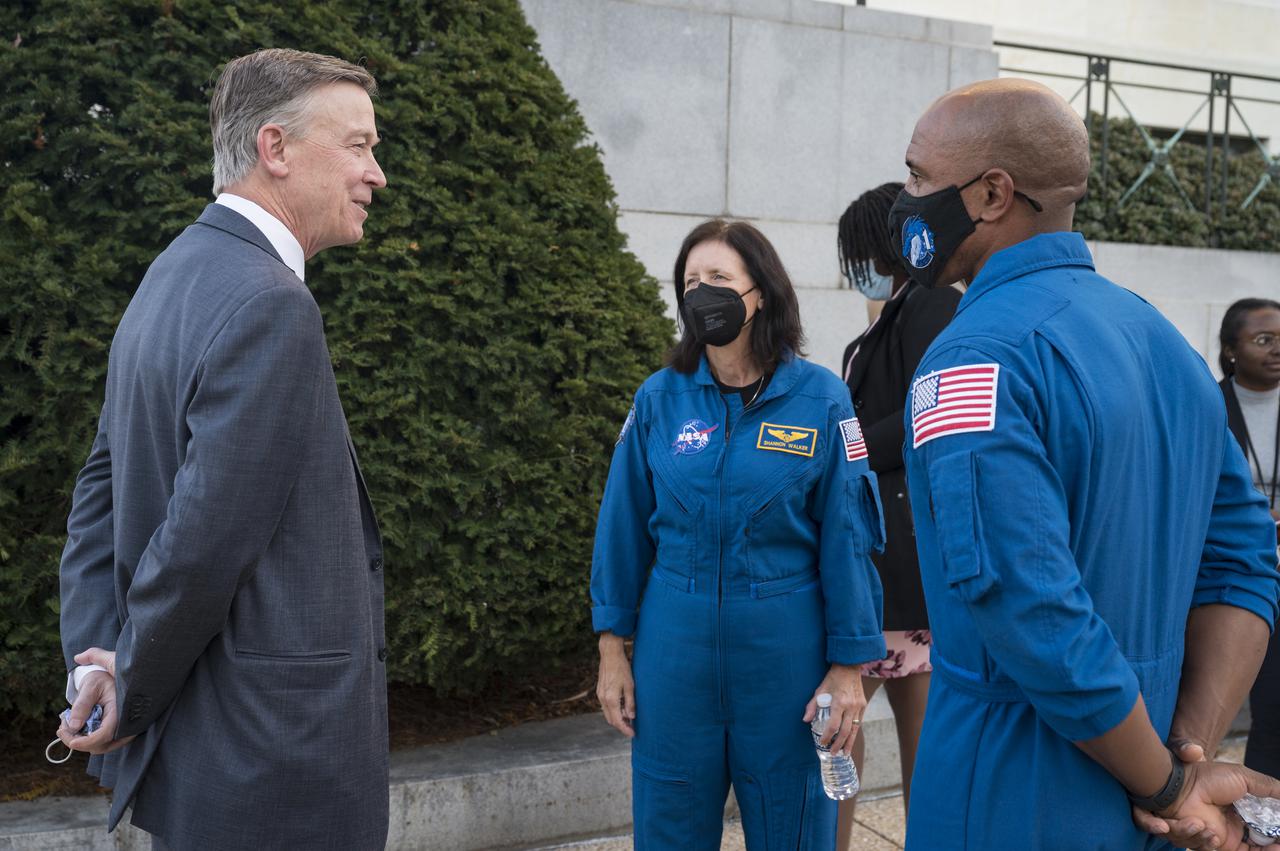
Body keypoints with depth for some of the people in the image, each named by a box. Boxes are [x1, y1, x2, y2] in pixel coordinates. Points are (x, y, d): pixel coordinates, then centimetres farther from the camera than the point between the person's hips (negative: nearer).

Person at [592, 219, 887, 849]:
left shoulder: (820, 399, -6)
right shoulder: (660, 399, -1)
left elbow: (846, 538, -4)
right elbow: (624, 526, 4)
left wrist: (848, 667, -4)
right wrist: (612, 648, 4)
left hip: (785, 648, -1)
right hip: (675, 647, 2)